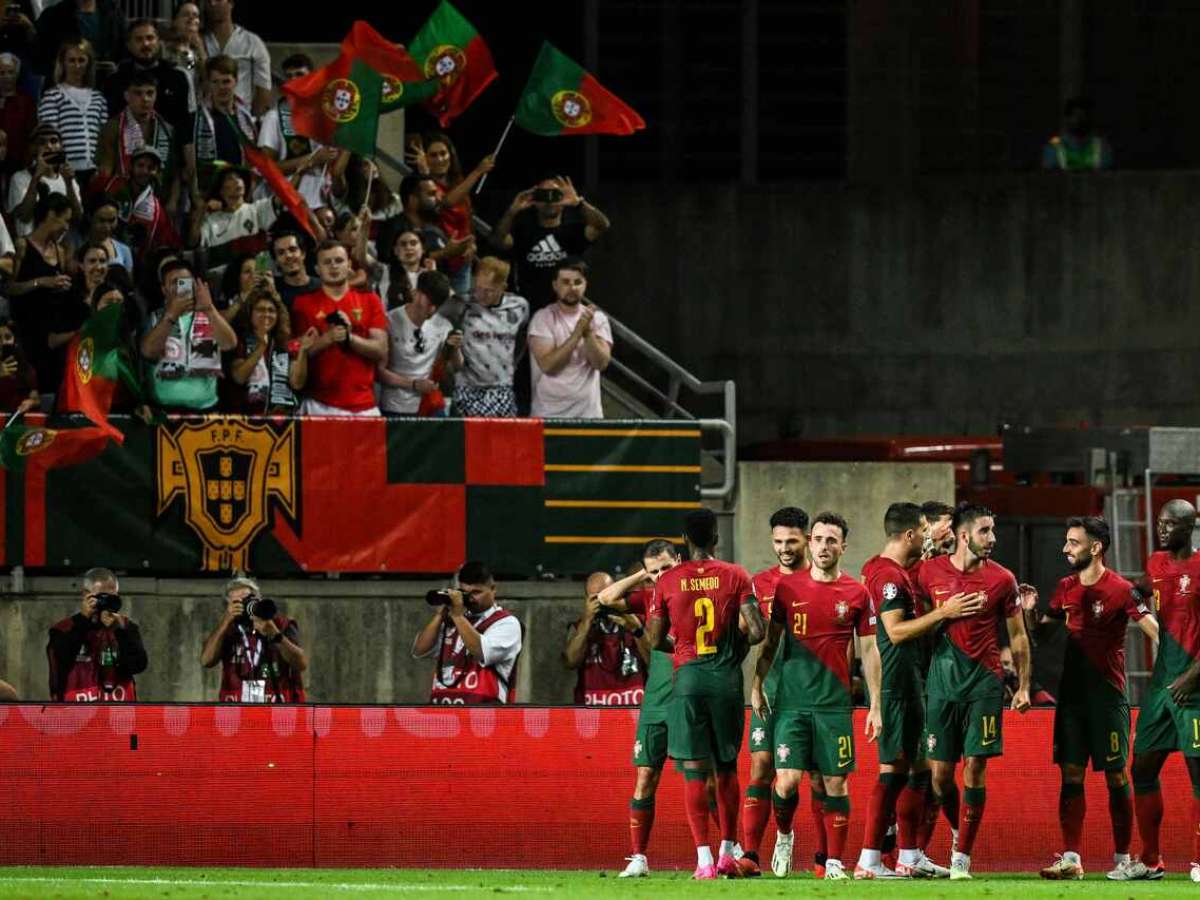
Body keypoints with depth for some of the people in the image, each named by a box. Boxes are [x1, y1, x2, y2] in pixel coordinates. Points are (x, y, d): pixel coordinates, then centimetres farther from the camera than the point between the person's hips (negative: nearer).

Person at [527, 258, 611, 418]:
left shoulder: (598, 318, 5)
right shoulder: (543, 318, -5)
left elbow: (601, 362, -7)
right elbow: (548, 364, -16)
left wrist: (588, 331, -21)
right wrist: (577, 333, -20)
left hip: (587, 412, 3)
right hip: (549, 413, -3)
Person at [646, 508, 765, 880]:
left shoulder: (667, 583, 0)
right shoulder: (736, 577, -2)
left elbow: (656, 640, 4)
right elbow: (757, 630, -7)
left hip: (688, 676, -1)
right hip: (726, 677, 1)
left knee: (694, 769, -1)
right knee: (727, 767, 14)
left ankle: (704, 858, -8)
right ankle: (728, 853, 17)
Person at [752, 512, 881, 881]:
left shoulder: (856, 594, 3)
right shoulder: (787, 587, 4)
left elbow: (869, 652, 6)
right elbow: (770, 642, 11)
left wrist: (875, 706, 3)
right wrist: (756, 686, 3)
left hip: (835, 703, 0)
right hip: (792, 700, 0)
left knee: (835, 783, 1)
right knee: (787, 779, -9)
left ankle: (835, 862, 8)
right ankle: (783, 835, 19)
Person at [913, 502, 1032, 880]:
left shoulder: (1002, 580, 0)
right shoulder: (930, 572, 1)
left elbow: (1018, 637, 7)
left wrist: (1024, 686, 4)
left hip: (985, 682, -1)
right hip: (942, 679, 1)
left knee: (975, 767, -7)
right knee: (940, 771, 2)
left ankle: (963, 856, -3)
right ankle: (959, 830, 29)